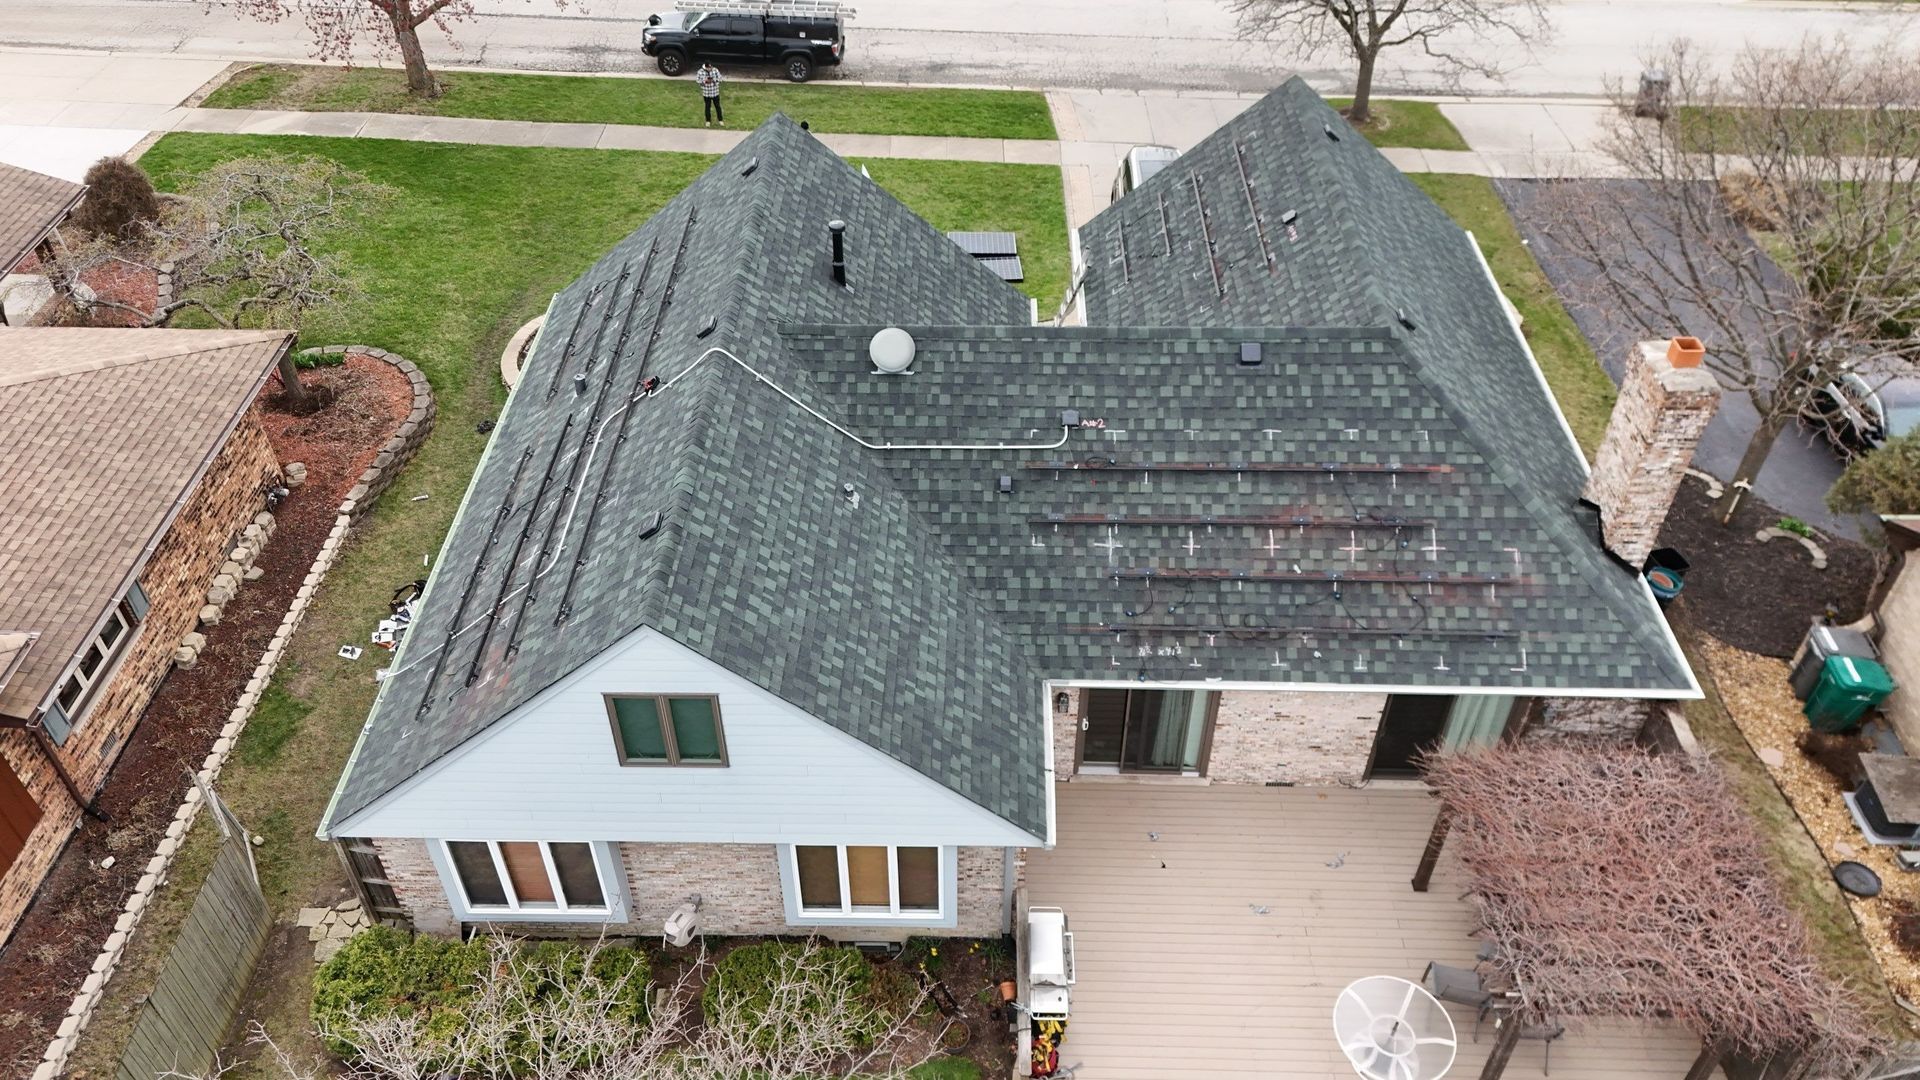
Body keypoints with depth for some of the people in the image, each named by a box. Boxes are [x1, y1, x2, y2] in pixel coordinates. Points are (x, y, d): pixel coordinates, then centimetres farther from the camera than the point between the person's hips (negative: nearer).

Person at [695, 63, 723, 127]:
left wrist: (713, 80, -25)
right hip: (706, 93, 0)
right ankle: (708, 121, 27)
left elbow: (719, 78, -7)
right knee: (708, 107, 11)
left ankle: (720, 120, 27)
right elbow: (697, 80, -7)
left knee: (717, 106, 11)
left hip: (715, 93, 0)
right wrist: (705, 81, -24)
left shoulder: (715, 70, -9)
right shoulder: (700, 72, -11)